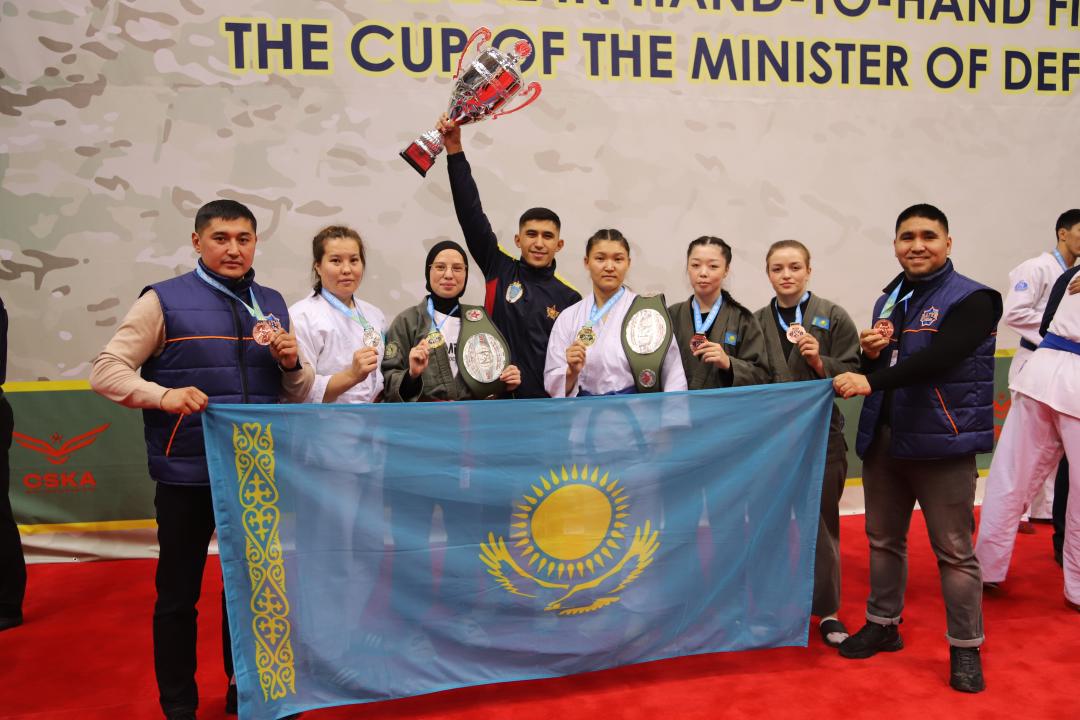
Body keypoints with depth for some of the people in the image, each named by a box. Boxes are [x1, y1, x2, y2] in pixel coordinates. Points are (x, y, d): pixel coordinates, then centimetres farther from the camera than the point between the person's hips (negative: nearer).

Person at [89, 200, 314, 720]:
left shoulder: (272, 304, 9)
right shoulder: (164, 300, -3)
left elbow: (298, 394, 14)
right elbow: (105, 372, -7)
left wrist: (291, 363, -8)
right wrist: (163, 395, -24)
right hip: (187, 474, -4)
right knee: (178, 594, 9)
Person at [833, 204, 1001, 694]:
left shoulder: (971, 299, -8)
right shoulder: (887, 301, 13)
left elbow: (938, 357, -24)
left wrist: (872, 381, -31)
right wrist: (871, 354, -5)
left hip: (941, 442, -6)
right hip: (883, 439, 6)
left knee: (954, 551, 2)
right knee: (883, 539, 16)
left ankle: (965, 648, 18)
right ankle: (883, 625, 32)